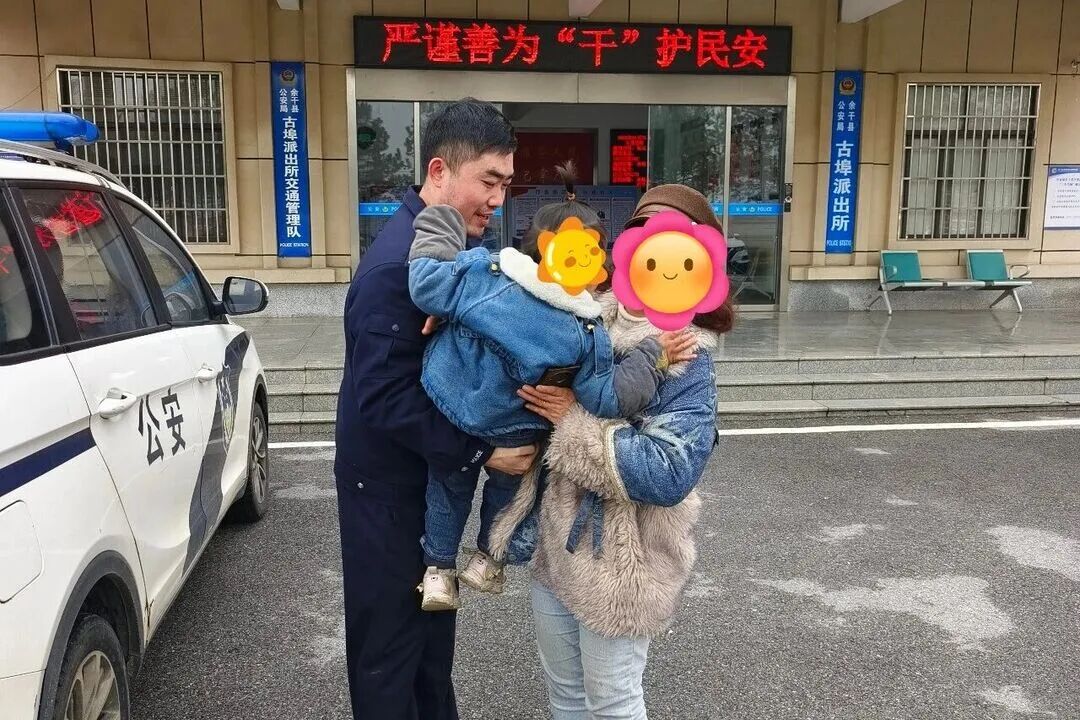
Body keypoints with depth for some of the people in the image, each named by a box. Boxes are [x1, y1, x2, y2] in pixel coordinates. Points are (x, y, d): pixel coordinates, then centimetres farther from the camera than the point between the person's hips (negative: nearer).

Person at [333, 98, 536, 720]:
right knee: (390, 639, 9)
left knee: (433, 622, 24)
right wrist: (480, 452, -26)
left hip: (432, 474, 9)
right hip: (388, 484, -9)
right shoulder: (396, 267, -26)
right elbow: (384, 398, -28)